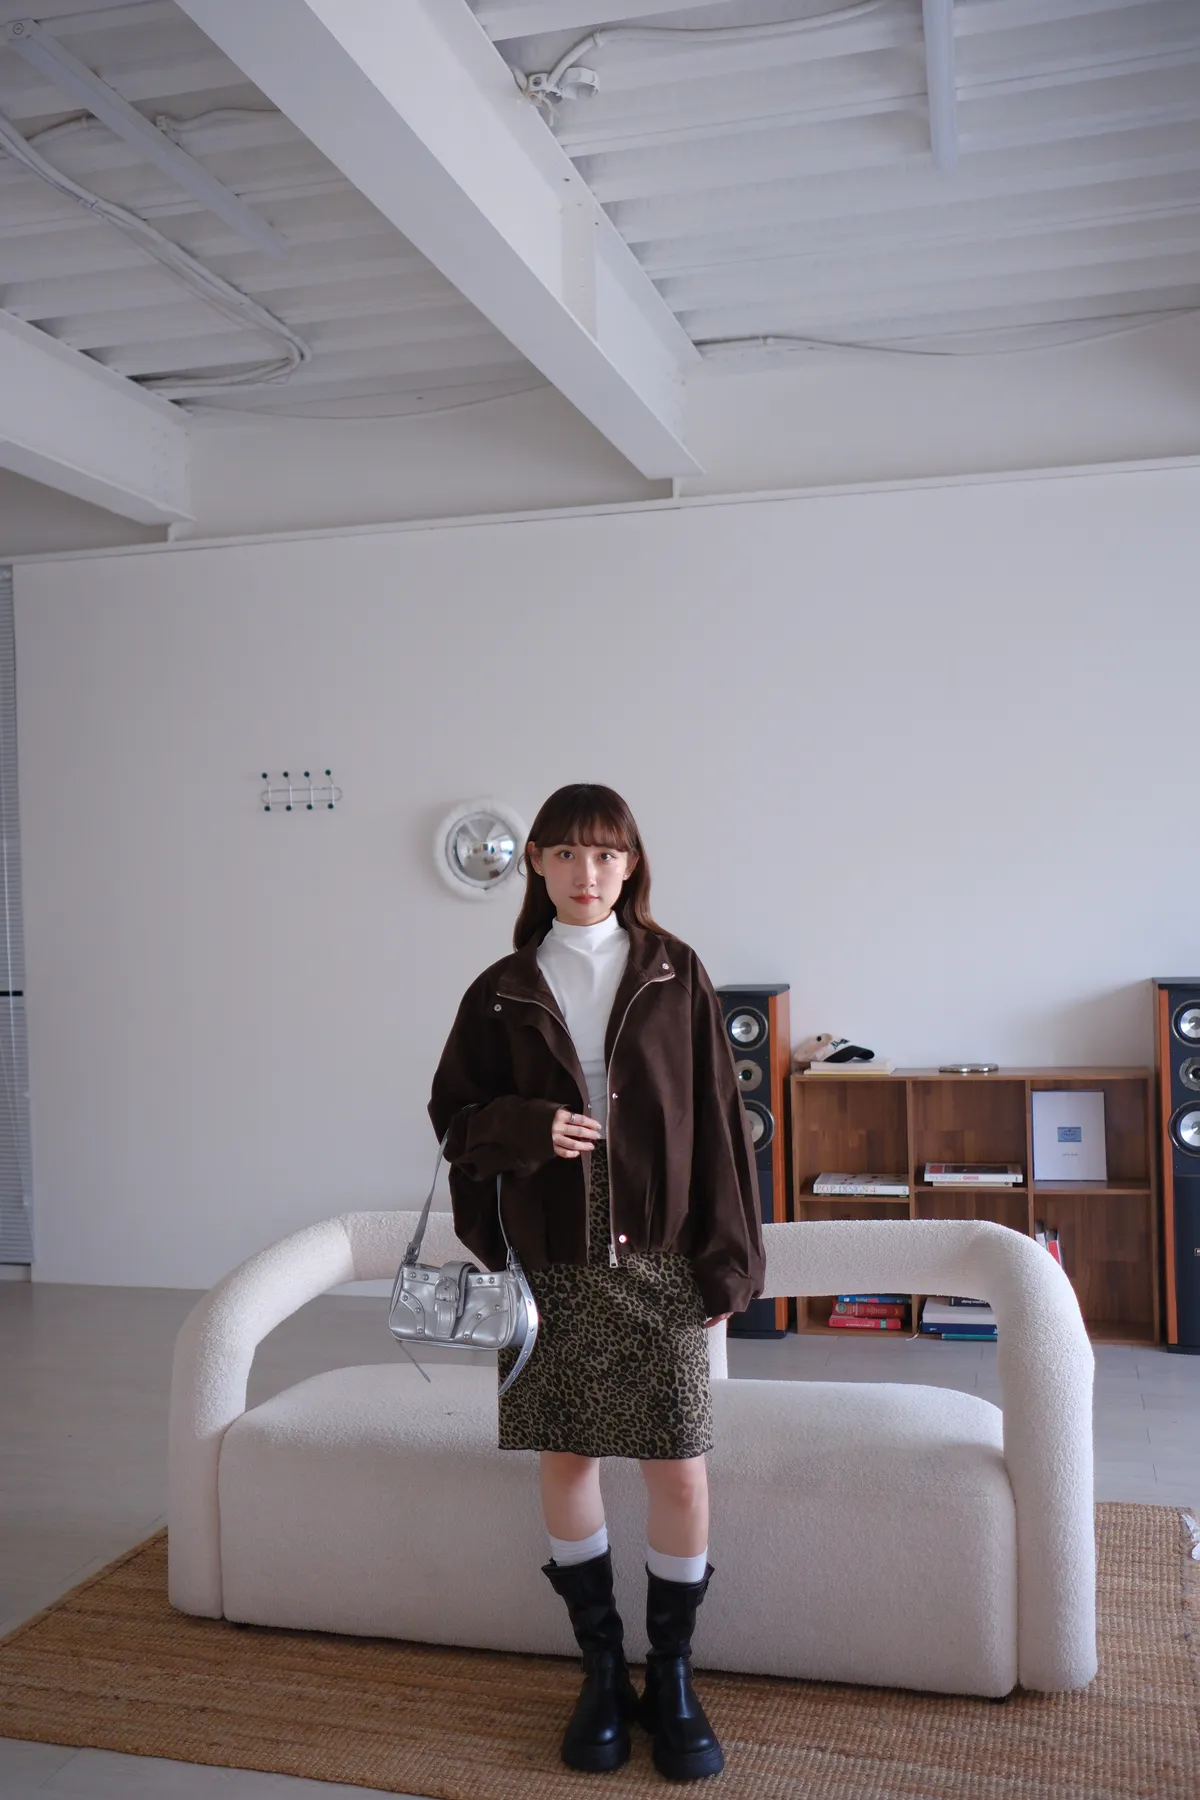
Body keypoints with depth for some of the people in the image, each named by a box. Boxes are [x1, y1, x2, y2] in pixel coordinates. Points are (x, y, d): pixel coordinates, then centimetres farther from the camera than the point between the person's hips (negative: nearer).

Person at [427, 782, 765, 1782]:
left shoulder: (675, 976, 0)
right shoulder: (502, 992, 2)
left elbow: (717, 1119, 0)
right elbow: (455, 1115, 7)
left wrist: (726, 1259, -4)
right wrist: (526, 1128, -14)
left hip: (658, 1264, -1)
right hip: (551, 1267, 1)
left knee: (680, 1470, 0)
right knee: (566, 1459, 9)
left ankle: (674, 1677, 21)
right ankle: (602, 1668, 28)